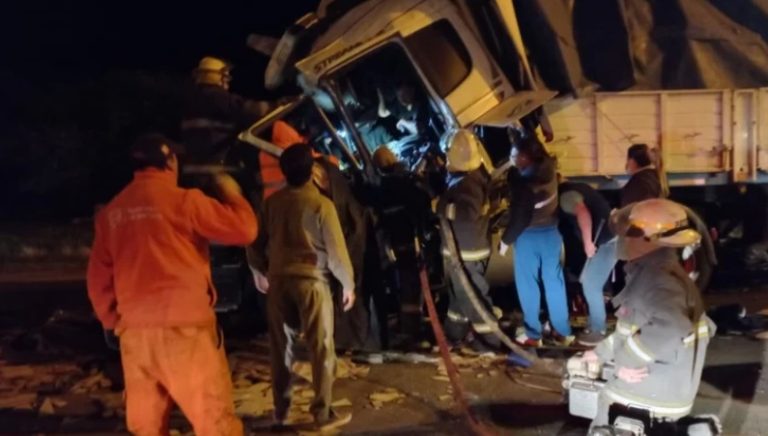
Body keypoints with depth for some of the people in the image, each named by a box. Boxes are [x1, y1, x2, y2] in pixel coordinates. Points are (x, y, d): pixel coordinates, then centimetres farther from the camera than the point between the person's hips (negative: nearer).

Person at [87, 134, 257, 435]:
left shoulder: (112, 212, 10)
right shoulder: (182, 200, -8)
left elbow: (99, 277, 11)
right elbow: (244, 230, -6)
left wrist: (112, 320, 21)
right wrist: (232, 195, 10)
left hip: (134, 330, 6)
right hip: (185, 325, -6)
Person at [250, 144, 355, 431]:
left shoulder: (272, 202, 2)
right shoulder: (321, 204, -11)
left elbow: (258, 242, 8)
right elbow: (335, 249, -9)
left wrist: (264, 272, 24)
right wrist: (348, 283, 3)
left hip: (278, 279, 4)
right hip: (311, 280, -4)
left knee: (281, 347, 14)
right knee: (321, 348, 6)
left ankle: (280, 411, 23)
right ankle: (323, 414, 11)